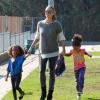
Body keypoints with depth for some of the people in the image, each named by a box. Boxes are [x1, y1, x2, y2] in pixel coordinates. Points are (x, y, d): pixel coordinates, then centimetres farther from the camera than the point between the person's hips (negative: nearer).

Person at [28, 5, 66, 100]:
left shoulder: (57, 24, -7)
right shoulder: (40, 24, 1)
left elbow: (61, 38, -4)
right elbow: (37, 37, 12)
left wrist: (63, 49, -17)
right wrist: (31, 48, 11)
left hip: (54, 52, -2)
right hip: (43, 52, 2)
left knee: (51, 72, 2)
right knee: (42, 71, -2)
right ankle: (43, 92, 18)